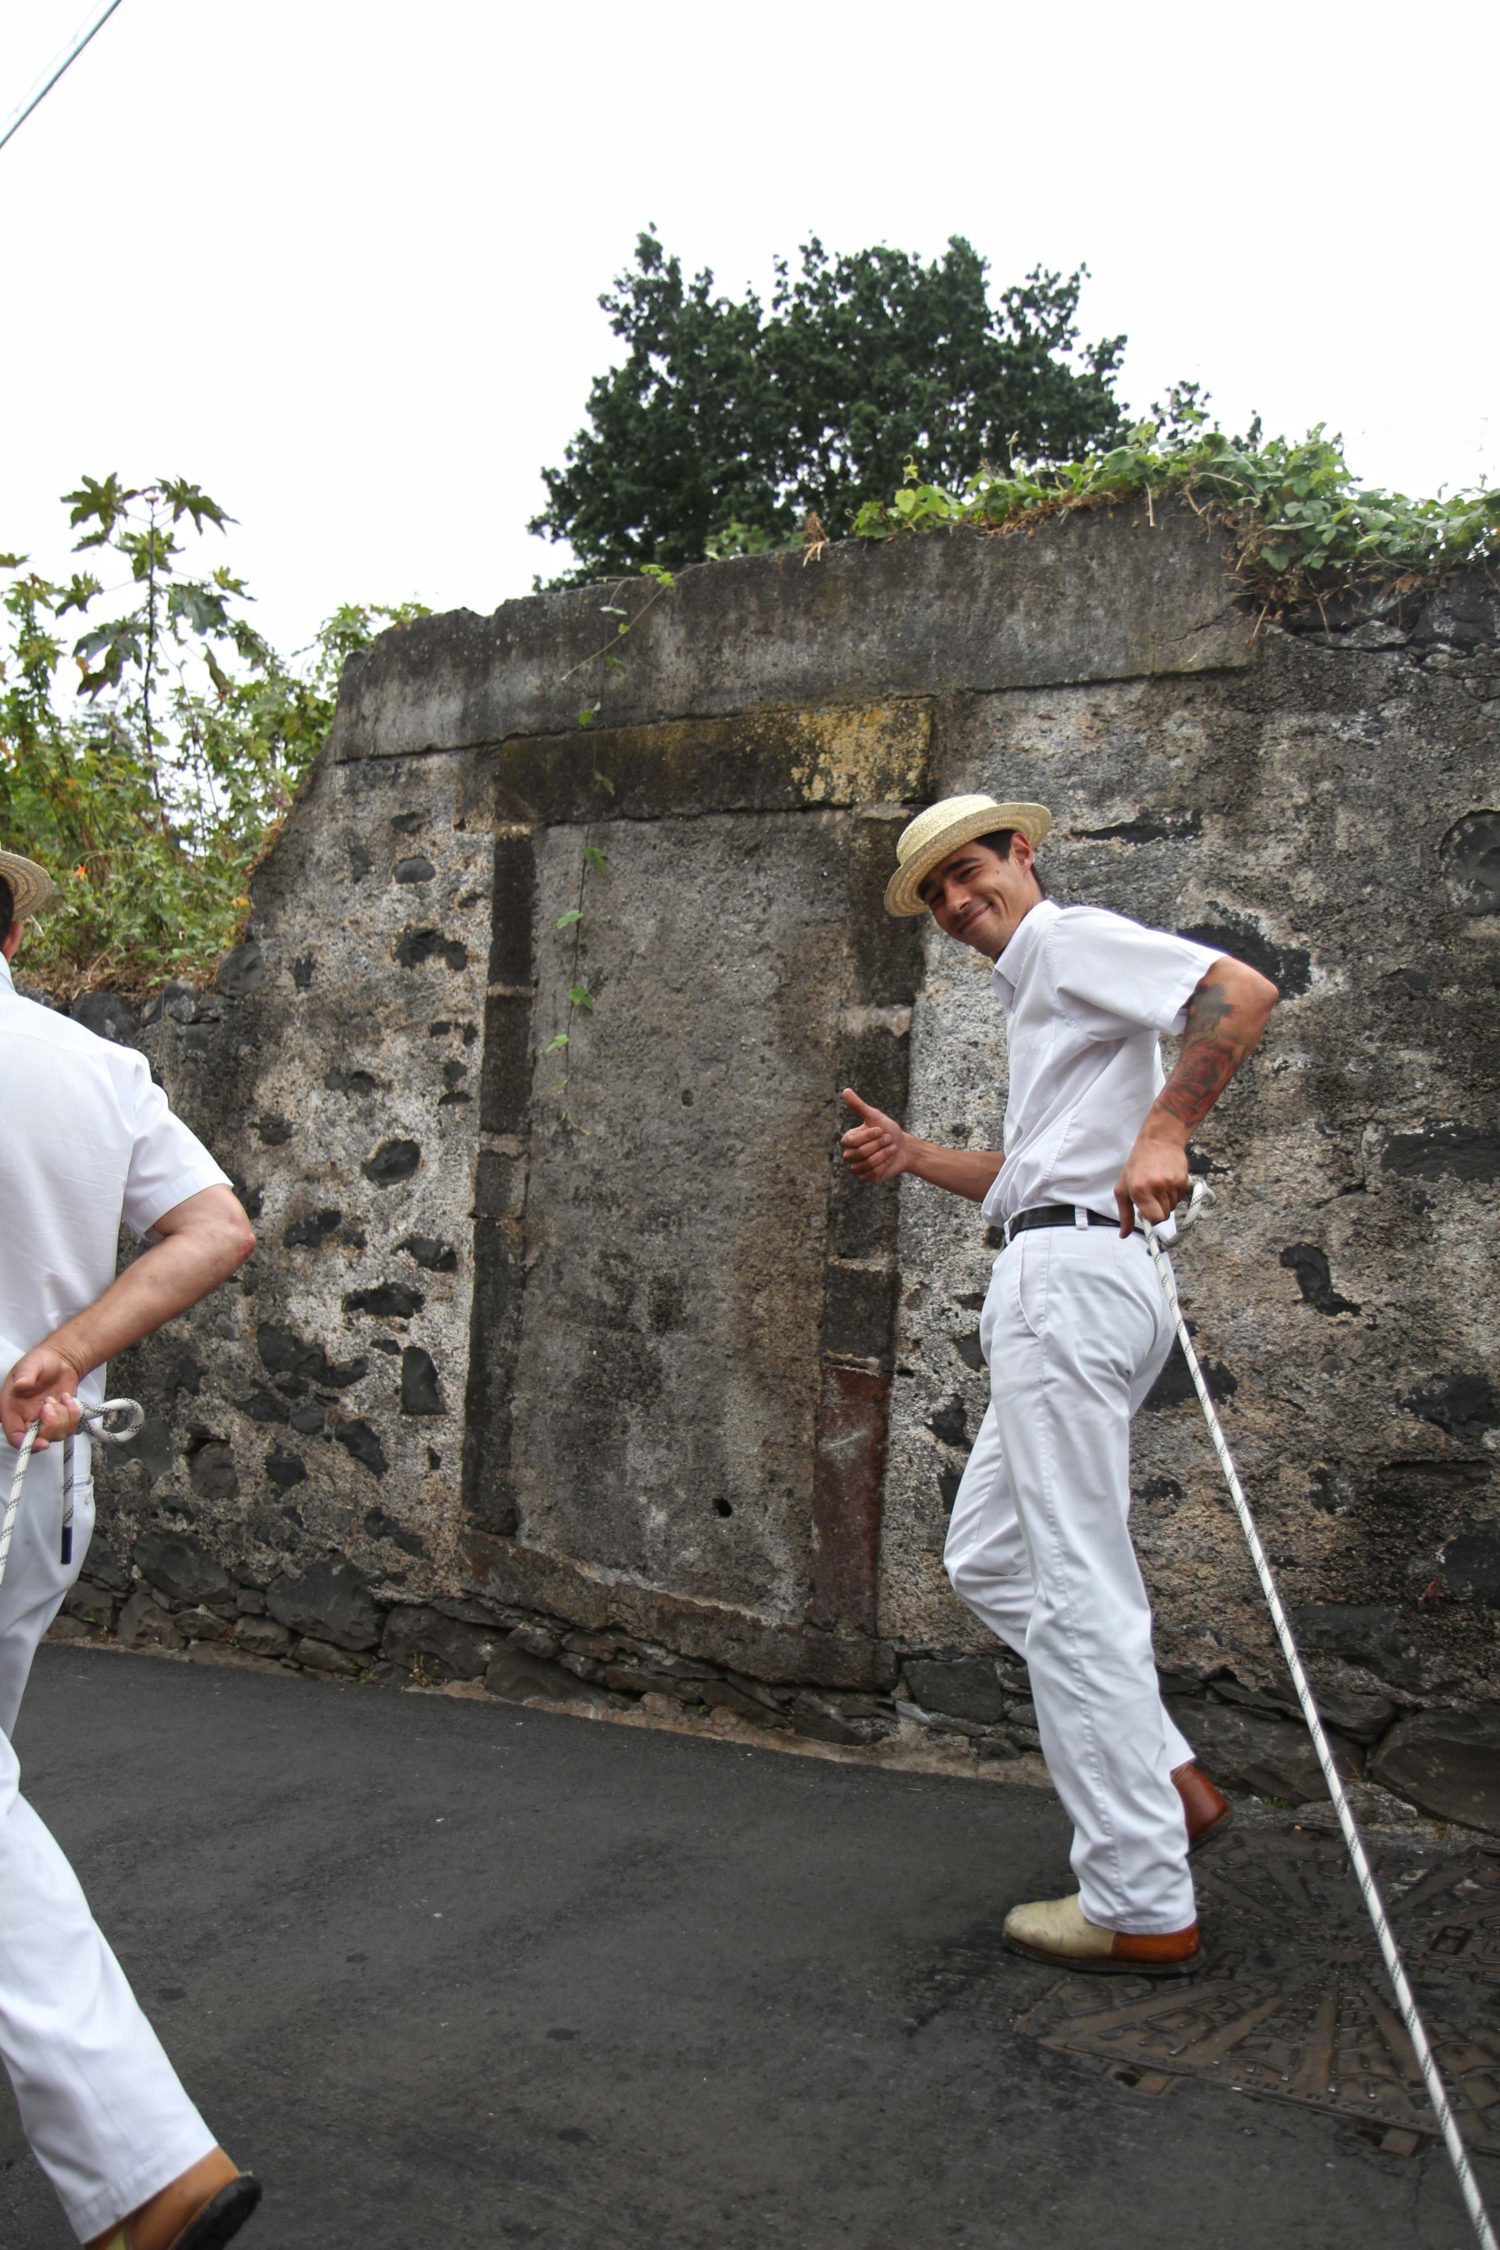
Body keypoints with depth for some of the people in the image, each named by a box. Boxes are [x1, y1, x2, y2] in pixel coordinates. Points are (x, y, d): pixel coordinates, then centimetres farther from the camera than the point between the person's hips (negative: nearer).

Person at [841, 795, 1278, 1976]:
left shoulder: (1074, 938, -2)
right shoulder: (1038, 993, 27)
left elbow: (1246, 990, -18)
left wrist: (1164, 1127, -27)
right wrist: (914, 1155, 19)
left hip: (1071, 1273, -11)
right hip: (1064, 1279, 11)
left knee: (1079, 1587, -7)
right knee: (988, 1557, 16)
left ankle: (1143, 1907, 2)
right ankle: (1171, 1780, 17)